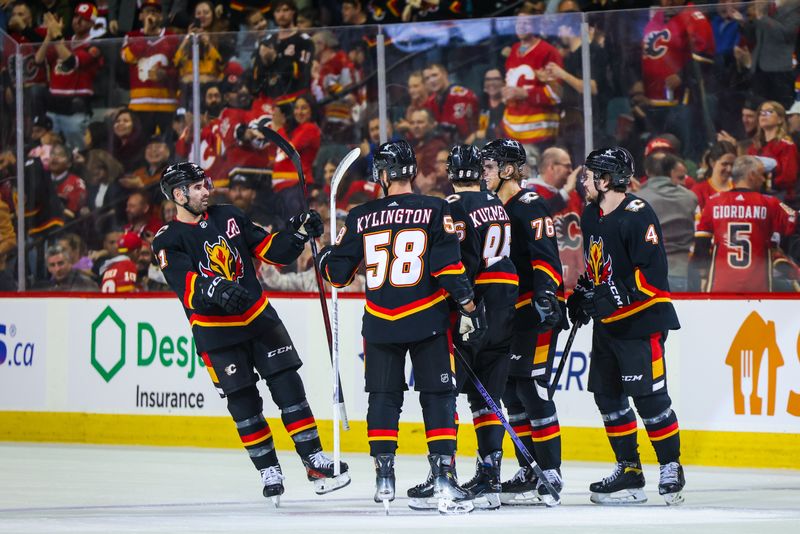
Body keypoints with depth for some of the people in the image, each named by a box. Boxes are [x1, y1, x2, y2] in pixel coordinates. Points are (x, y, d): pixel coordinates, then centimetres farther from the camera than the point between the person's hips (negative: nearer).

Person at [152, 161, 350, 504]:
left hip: (259, 316, 4)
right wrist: (216, 290, -45)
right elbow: (186, 287, -26)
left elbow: (271, 250, 10)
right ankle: (269, 473, 9)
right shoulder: (169, 242, -8)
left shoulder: (228, 217, 6)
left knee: (288, 386, -1)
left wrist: (299, 234, -8)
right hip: (215, 331, -4)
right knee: (244, 402, -1)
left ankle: (316, 462, 3)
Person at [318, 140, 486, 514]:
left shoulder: (361, 219, 2)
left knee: (383, 398, 13)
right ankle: (443, 480, -8)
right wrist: (470, 307, -2)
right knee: (438, 398, 1)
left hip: (379, 325, 2)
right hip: (427, 322, -2)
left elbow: (337, 273, 8)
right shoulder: (435, 212, -5)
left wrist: (324, 255, 30)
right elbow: (449, 269, -11)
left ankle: (384, 479, 11)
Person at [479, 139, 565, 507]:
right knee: (512, 390, 8)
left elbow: (545, 256, -21)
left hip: (537, 311, -10)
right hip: (510, 314, 10)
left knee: (532, 388, -12)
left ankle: (550, 473, -10)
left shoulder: (530, 206, -11)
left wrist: (546, 295, -31)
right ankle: (529, 474, 13)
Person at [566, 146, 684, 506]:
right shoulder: (591, 216, 11)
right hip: (607, 323, 9)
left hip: (641, 321, -9)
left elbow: (653, 271, -22)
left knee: (649, 396, -9)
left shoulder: (637, 215, -17)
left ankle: (671, 467, 3)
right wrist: (582, 295, 14)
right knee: (608, 395, 8)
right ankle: (629, 470, 15)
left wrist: (614, 297, -26)